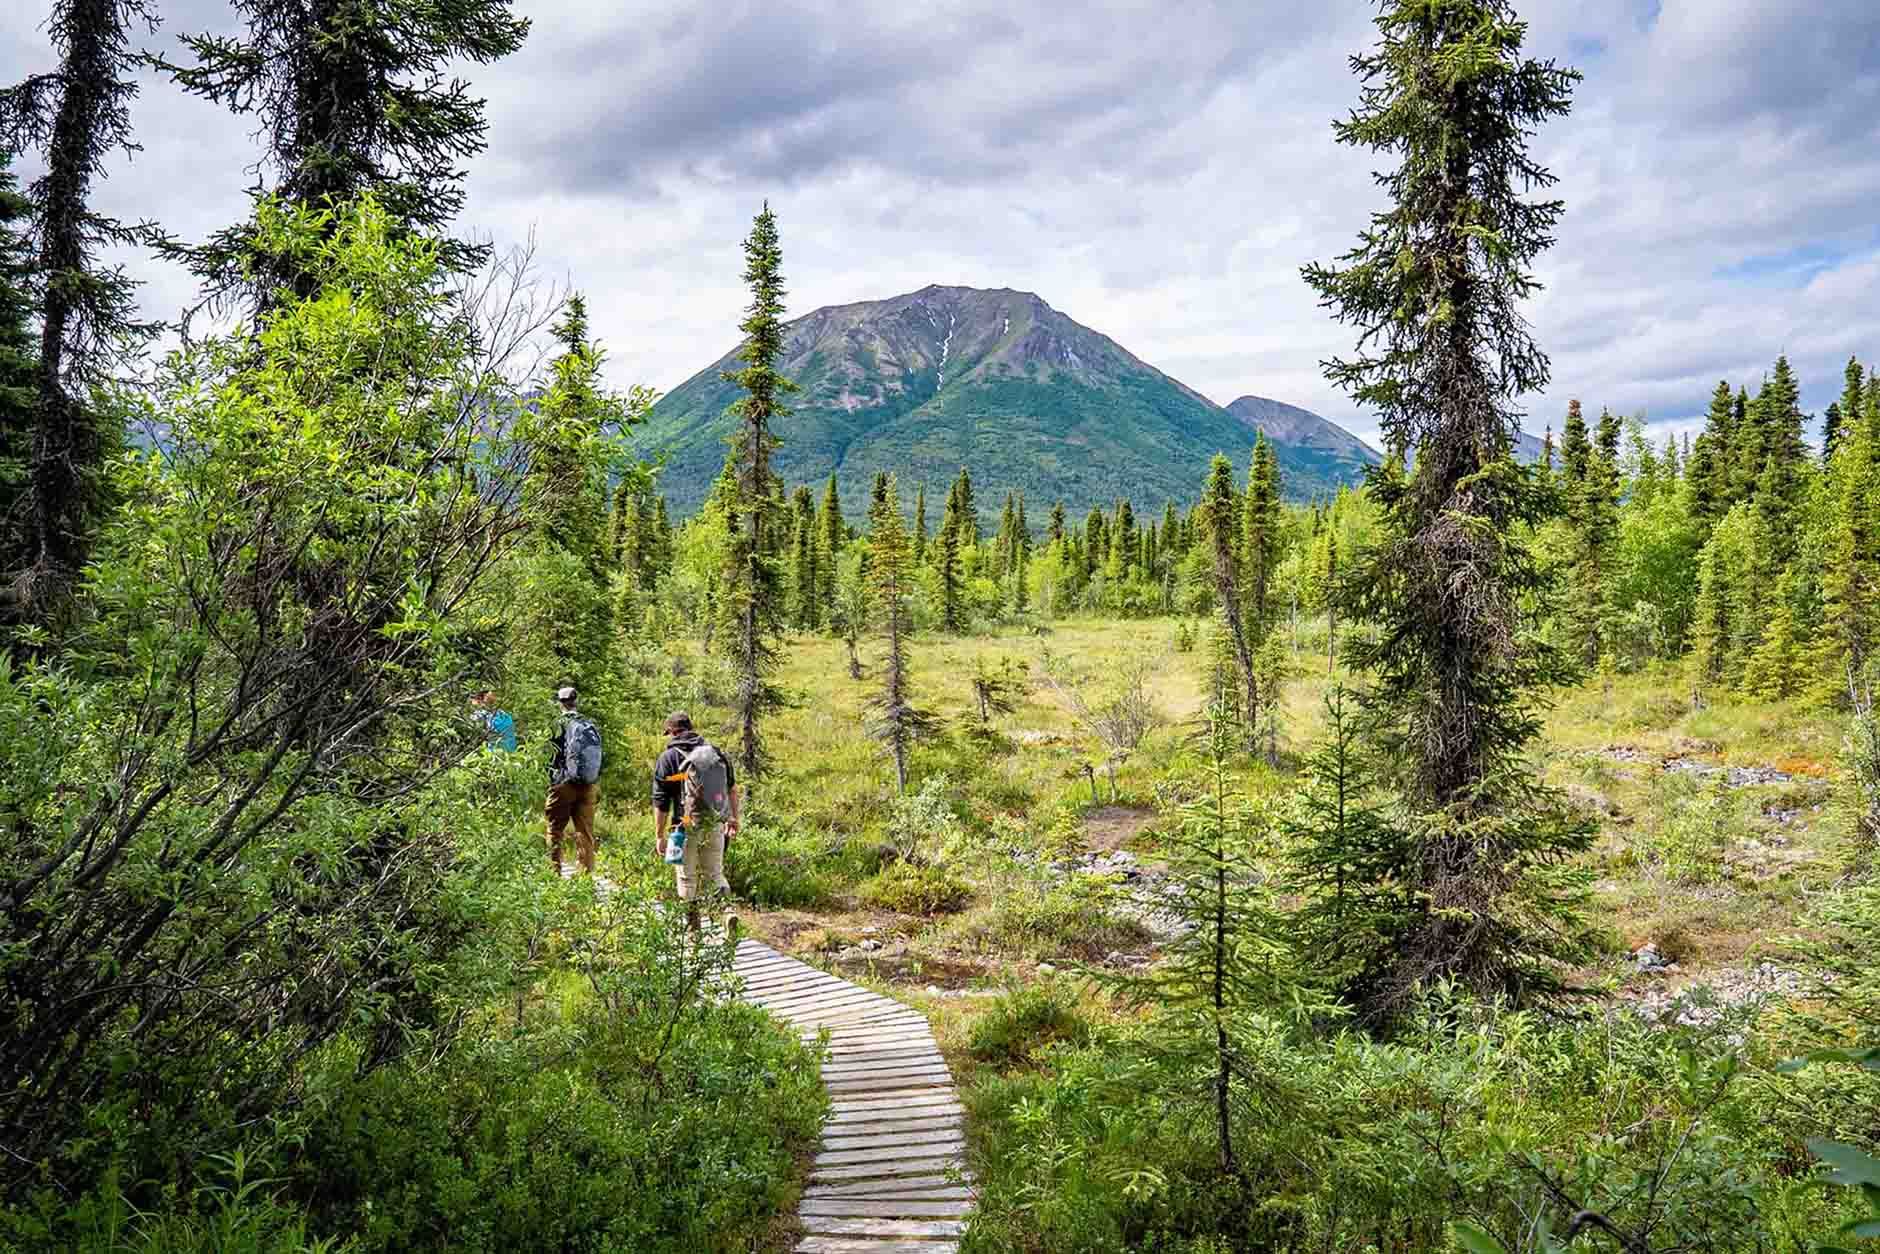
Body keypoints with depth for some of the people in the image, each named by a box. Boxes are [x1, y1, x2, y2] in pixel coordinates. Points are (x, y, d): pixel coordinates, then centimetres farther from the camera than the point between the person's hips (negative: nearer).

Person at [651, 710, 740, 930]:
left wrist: (659, 835, -2)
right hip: (715, 825, 4)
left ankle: (692, 925, 16)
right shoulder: (716, 752, 7)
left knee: (687, 878, 11)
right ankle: (728, 910, -5)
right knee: (715, 873, 16)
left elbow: (661, 803, -7)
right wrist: (734, 818, 23)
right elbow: (732, 789, 14)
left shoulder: (668, 759, -6)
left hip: (688, 827, -4)